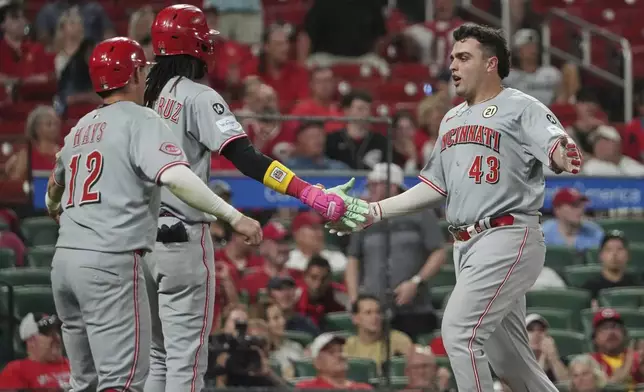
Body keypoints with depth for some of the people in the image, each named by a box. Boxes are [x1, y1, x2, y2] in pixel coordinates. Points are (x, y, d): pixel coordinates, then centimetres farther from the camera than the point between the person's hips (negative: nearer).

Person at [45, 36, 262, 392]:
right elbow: (177, 178, -20)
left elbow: (53, 192, 36)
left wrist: (54, 209, 59)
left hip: (64, 259, 8)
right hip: (111, 261, -8)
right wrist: (234, 217, -17)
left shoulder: (79, 129, 19)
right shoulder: (140, 120, -2)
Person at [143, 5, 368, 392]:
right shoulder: (197, 97, -10)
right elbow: (245, 158, -21)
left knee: (157, 353, 14)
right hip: (181, 237, -7)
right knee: (186, 358, -5)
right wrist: (312, 194, -27)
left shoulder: (146, 94, 10)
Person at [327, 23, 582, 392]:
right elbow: (434, 187, 24)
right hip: (466, 246, 8)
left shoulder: (520, 108, -6)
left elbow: (563, 152, -23)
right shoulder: (452, 119, 19)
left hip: (507, 237, -8)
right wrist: (371, 212, 16)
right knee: (506, 357, 10)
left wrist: (563, 155, -48)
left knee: (459, 332, -17)